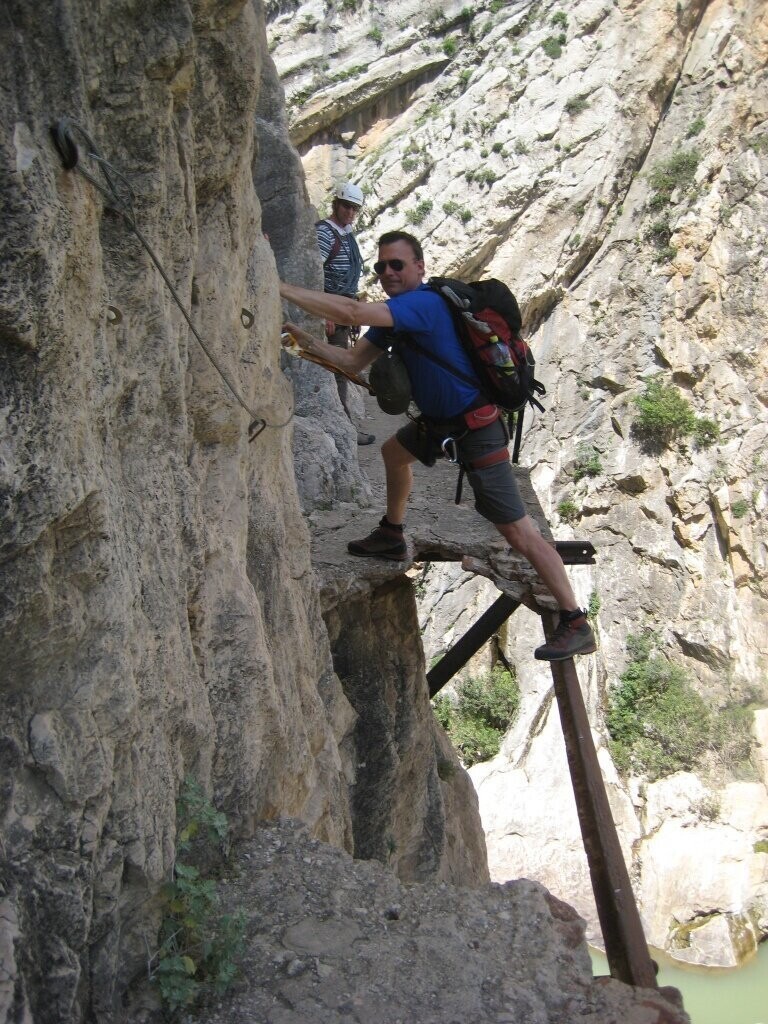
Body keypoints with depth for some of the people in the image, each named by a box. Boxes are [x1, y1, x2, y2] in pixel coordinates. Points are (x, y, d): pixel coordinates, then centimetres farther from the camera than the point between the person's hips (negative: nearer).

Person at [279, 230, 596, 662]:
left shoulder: (425, 303, -24)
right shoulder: (396, 312, 8)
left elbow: (351, 312, -35)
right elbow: (353, 362, 7)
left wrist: (282, 289, -31)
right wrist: (308, 342, -8)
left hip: (476, 427, -10)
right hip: (440, 418, 10)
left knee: (519, 532, -10)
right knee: (394, 452, 31)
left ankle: (577, 626, -5)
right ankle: (392, 537, 49)